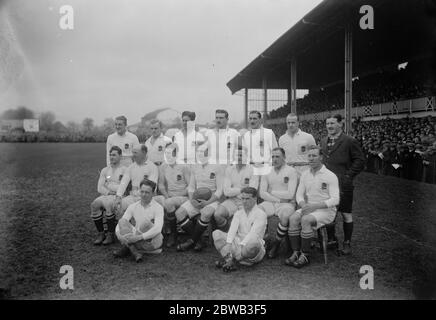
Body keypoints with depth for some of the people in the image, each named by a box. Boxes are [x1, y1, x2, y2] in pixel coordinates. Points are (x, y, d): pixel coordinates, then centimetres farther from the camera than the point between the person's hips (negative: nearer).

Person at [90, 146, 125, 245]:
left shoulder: (124, 170, 6)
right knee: (94, 205, -27)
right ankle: (101, 233, -15)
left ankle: (110, 234, -23)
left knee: (107, 204, -35)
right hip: (105, 196, 4)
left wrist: (108, 185, -5)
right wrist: (108, 192, -9)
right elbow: (100, 188, 10)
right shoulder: (105, 170, 20)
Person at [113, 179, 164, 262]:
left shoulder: (158, 208, -7)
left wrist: (139, 237, -33)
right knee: (122, 221, -17)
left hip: (152, 241, -4)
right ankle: (135, 253, -28)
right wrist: (120, 236, -25)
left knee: (146, 222, -30)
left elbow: (158, 229, -22)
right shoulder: (133, 206, 6)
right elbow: (120, 224, -2)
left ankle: (127, 248, -18)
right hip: (137, 241, 4)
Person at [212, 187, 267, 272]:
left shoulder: (261, 214, -5)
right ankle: (229, 261, -31)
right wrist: (228, 244, -23)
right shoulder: (238, 213, 12)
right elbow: (232, 229, -5)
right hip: (238, 244, 5)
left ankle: (233, 259, -21)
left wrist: (241, 245, -32)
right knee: (216, 233, -10)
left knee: (254, 241, -40)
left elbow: (253, 233, -19)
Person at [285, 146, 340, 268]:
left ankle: (305, 256, -23)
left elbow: (335, 200, -14)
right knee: (293, 219, -24)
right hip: (308, 208, 5)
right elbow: (299, 195, 8)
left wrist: (314, 206, -24)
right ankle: (295, 253, -20)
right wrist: (303, 205, -15)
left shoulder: (330, 176, -8)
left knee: (305, 220, -32)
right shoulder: (305, 175, 10)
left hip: (326, 210, -5)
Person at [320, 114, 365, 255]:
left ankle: (347, 244, 15)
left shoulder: (349, 141, -7)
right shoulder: (323, 141, 12)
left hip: (343, 184, -6)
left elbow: (360, 160, -6)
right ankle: (332, 240, 27)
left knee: (346, 214, 4)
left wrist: (348, 176, -12)